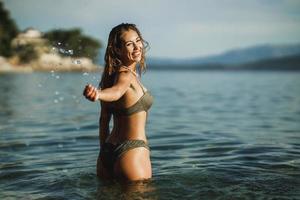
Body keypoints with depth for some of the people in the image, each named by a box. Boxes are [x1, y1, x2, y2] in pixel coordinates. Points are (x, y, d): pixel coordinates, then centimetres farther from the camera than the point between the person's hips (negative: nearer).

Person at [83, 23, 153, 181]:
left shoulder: (112, 74, 9)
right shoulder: (126, 74, -15)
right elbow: (116, 91, -39)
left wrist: (104, 151, 20)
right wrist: (97, 94, -61)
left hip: (109, 150, 9)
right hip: (132, 151, -9)